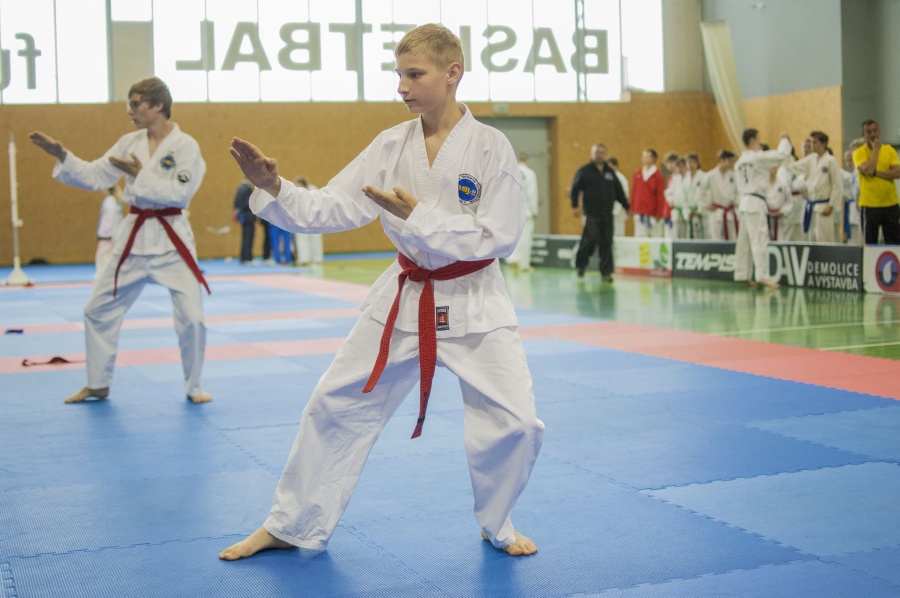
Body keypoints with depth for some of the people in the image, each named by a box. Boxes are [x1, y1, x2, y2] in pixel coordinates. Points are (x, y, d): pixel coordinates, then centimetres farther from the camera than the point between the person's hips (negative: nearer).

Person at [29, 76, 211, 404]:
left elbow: (179, 194, -19)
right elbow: (95, 176, 5)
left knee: (190, 316, -7)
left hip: (171, 240, -5)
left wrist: (139, 175, -19)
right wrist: (62, 155, -6)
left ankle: (193, 387, 14)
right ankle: (98, 384, 25)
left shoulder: (185, 146, -10)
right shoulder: (130, 142, 6)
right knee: (98, 310, 10)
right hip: (133, 238, 5)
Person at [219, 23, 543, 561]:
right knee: (337, 406, 6)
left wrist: (419, 217, -23)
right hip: (405, 299, 4)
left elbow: (500, 237, -17)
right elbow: (332, 210, -4)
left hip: (475, 304, -3)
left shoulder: (490, 146, -13)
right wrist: (273, 188, -21)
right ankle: (293, 526, 24)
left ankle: (498, 525, 20)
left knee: (514, 423, -11)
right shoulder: (392, 145, -2)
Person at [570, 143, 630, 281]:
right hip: (592, 214, -4)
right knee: (591, 239, -10)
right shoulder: (584, 171, 3)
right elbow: (575, 189, 0)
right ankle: (580, 264, 13)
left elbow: (619, 191, 21)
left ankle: (606, 272, 5)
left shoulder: (610, 172, 15)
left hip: (607, 214, 4)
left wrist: (626, 207, 21)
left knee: (606, 243, 1)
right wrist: (575, 206, -10)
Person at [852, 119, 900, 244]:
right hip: (870, 205, -3)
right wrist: (876, 149, -12)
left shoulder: (890, 150, 7)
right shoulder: (859, 153, -2)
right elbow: (867, 170, -20)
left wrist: (875, 173, -14)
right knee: (870, 243, 0)